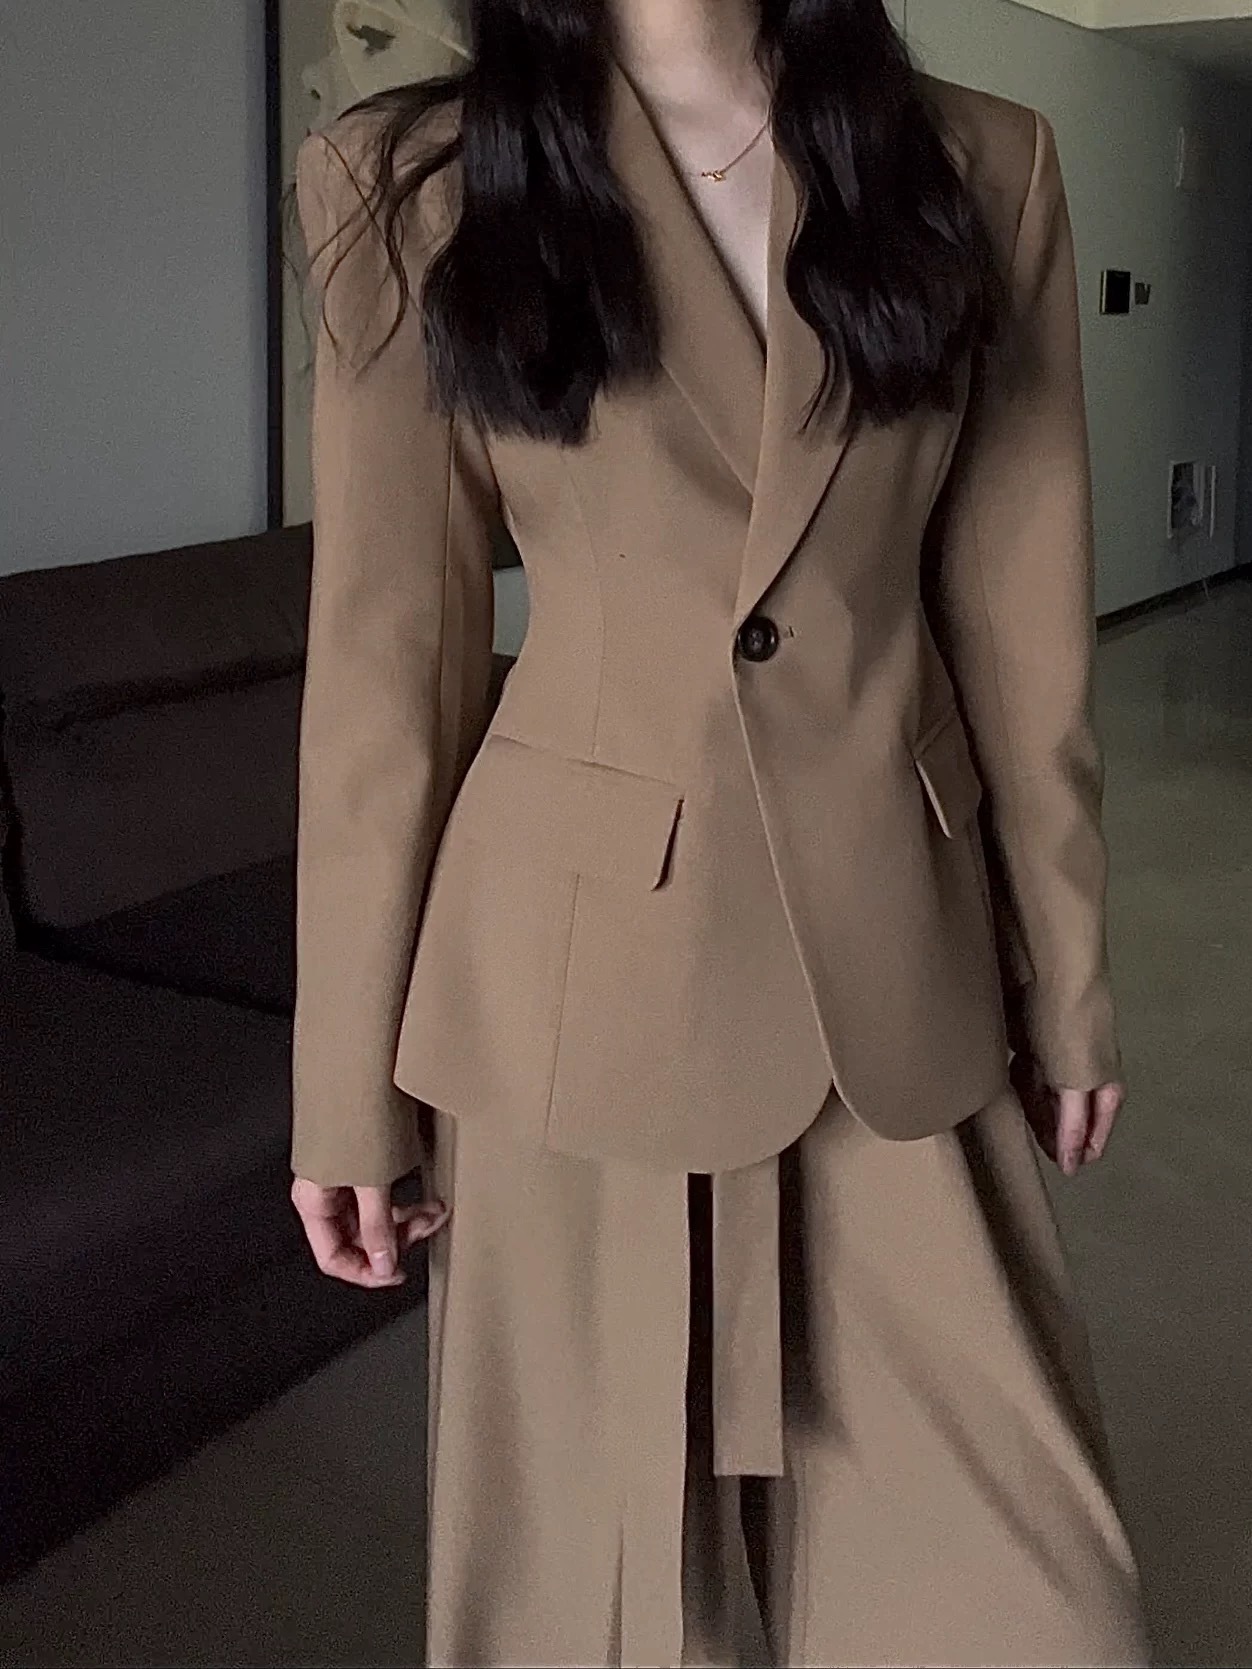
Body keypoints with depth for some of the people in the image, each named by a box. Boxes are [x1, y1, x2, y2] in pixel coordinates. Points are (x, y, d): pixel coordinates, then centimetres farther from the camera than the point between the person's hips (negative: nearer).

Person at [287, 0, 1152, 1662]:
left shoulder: (980, 167, 3)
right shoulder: (418, 185, -2)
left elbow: (1020, 621, 5)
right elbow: (388, 650, -3)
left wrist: (1067, 975, 8)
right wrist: (352, 1078, -2)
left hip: (898, 957, 2)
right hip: (584, 970, -1)